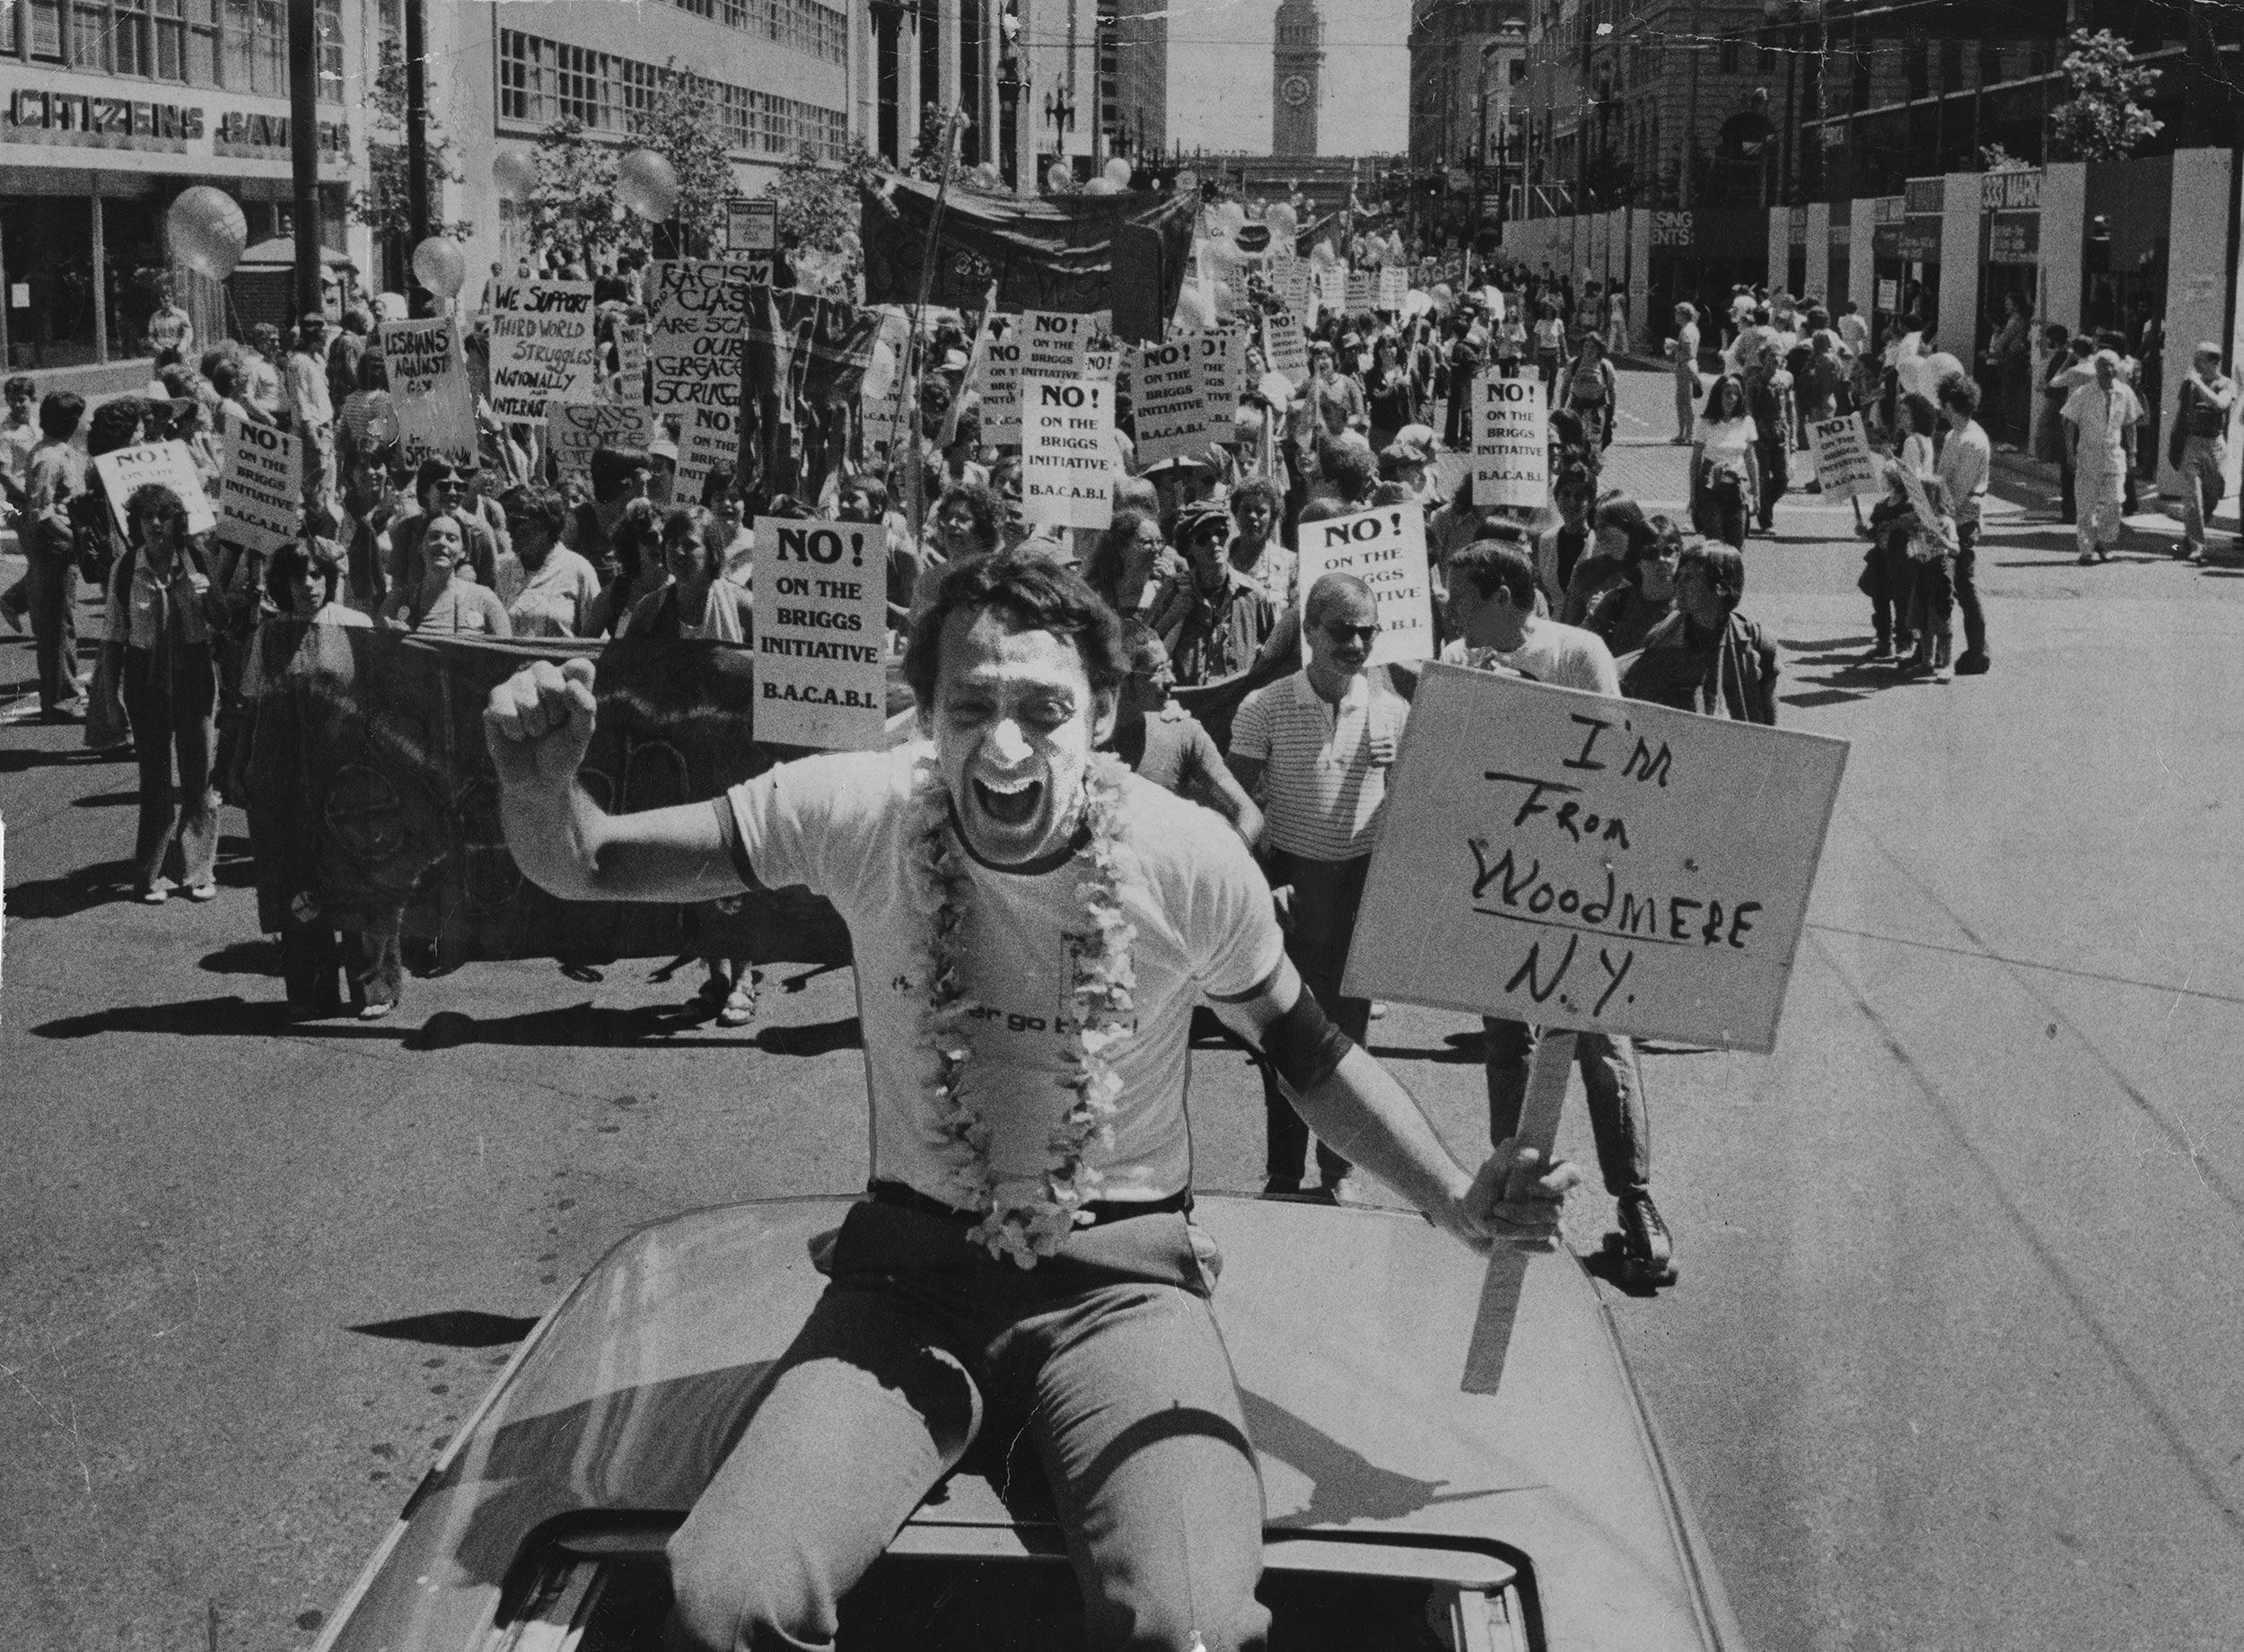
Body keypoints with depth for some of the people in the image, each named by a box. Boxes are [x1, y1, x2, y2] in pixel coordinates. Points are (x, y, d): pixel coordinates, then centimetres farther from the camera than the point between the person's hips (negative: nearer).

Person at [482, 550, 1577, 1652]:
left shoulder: (1190, 861, -13)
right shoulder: (859, 814, -12)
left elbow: (1304, 1050, 4)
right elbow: (586, 868, -5)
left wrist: (1455, 1202, -11)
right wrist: (539, 785, -29)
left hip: (1119, 1272, -1)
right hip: (911, 1267, 1)